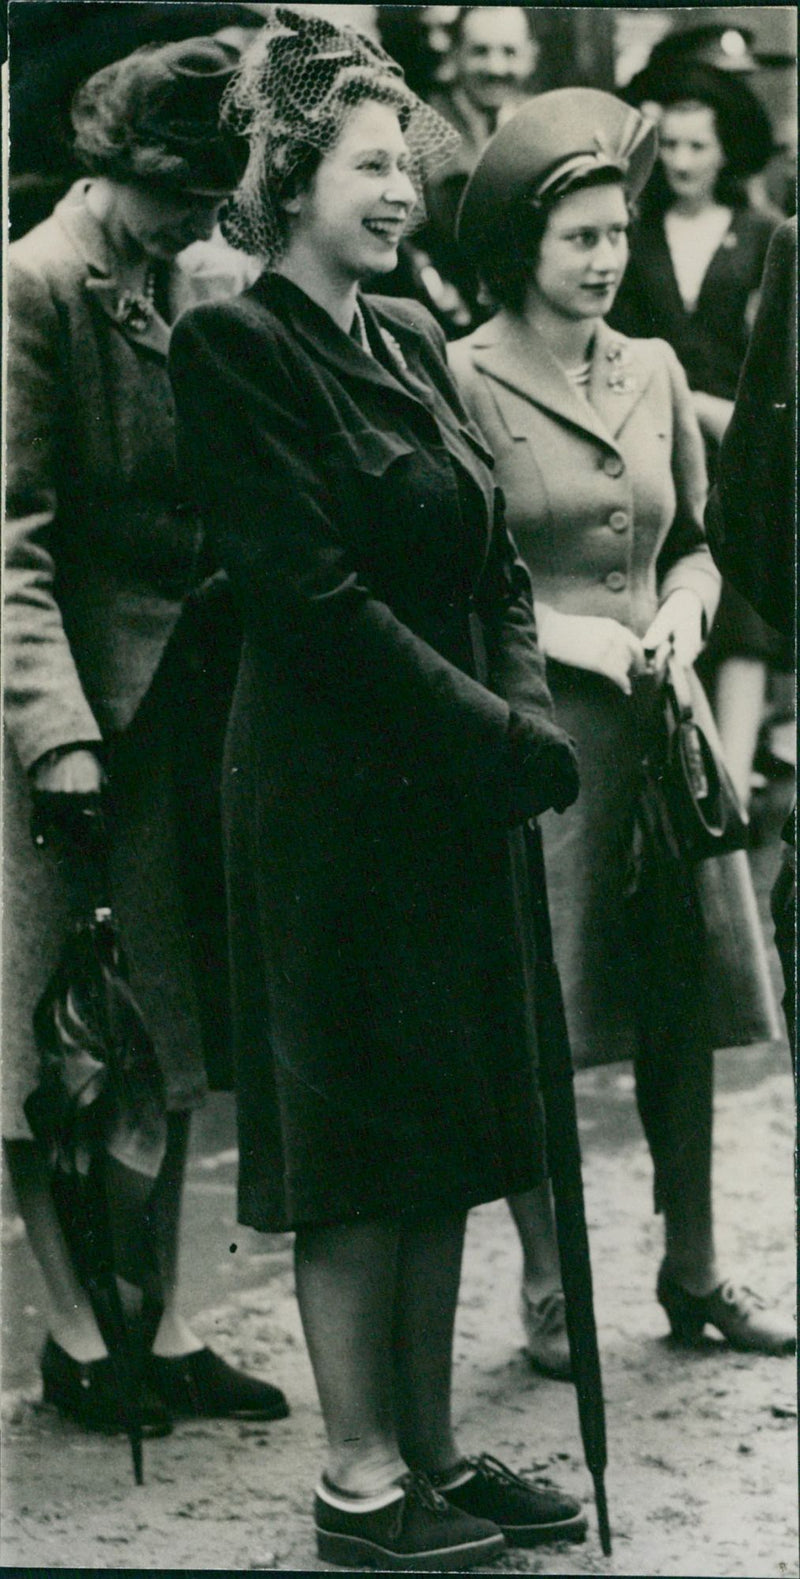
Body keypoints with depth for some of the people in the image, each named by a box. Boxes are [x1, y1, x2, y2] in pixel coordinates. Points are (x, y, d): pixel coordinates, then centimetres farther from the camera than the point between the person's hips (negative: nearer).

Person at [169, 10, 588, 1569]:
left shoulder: (409, 338, 13)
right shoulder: (235, 347, -11)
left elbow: (493, 563, 14)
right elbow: (314, 594, -17)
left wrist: (524, 709, -4)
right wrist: (501, 733, -15)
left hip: (451, 794, 8)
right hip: (334, 795, -8)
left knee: (442, 1140, 11)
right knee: (354, 1143, 0)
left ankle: (432, 1448, 21)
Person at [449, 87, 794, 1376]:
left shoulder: (654, 373, 10)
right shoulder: (465, 380, -7)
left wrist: (683, 613, -1)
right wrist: (576, 638, -13)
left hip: (656, 724, 5)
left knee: (685, 1004, 8)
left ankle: (693, 1272, 22)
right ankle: (548, 1290, 14)